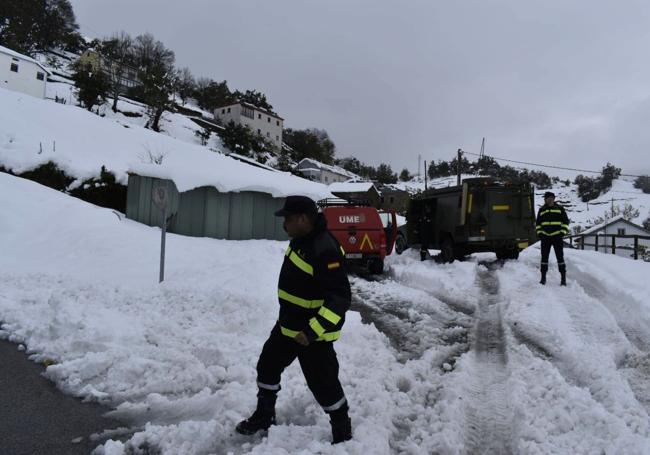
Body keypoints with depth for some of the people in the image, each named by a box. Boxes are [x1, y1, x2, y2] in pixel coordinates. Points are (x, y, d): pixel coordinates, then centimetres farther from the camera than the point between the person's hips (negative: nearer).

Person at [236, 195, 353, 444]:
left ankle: (342, 432, 28)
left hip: (314, 333, -9)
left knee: (323, 384, 4)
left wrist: (313, 331, -33)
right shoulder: (301, 239, 2)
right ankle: (264, 416, 42)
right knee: (267, 366, 20)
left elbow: (340, 298, -30)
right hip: (288, 325, 10)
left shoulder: (325, 250, -29)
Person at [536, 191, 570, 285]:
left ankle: (563, 278, 4)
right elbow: (538, 223, 17)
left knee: (560, 257, -2)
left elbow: (565, 221, 6)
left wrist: (563, 232, -4)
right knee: (544, 257, 5)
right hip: (545, 237, 2)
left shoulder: (560, 208, 5)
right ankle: (543, 277, 13)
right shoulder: (541, 210, 11)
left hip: (557, 236, -2)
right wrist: (539, 233, 4)